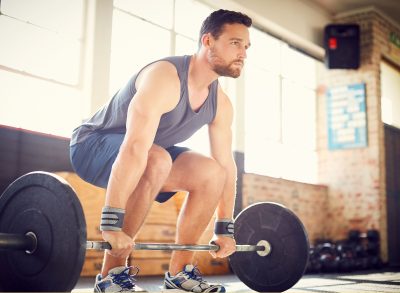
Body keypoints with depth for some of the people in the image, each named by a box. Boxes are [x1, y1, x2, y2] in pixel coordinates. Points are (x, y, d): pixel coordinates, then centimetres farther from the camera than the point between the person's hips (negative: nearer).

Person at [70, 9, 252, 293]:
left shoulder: (221, 104, -5)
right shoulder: (165, 78, -31)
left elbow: (227, 165, 0)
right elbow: (135, 148, -41)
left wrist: (225, 229, 1)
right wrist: (111, 222, -46)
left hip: (148, 152, 8)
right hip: (93, 144, -7)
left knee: (213, 173, -8)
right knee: (157, 161, -37)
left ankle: (180, 269, 2)